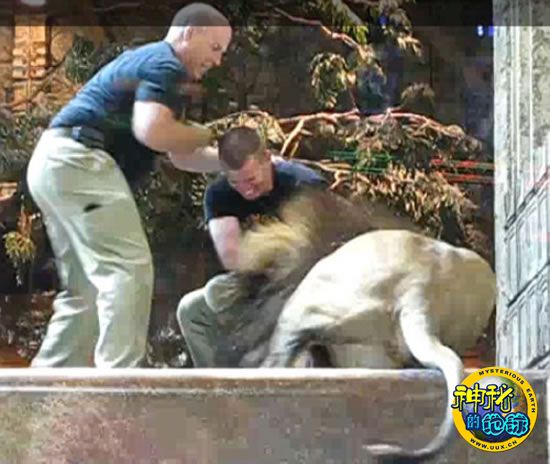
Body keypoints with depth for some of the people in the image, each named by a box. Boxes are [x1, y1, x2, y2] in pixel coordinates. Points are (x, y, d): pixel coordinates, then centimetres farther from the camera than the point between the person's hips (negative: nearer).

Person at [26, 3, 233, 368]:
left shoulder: (149, 62, 27)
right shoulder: (164, 64, -5)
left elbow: (180, 156, 25)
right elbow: (151, 131, -23)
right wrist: (210, 135, -7)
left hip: (55, 163, 11)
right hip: (77, 161, -11)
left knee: (86, 288, 13)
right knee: (128, 269, -13)